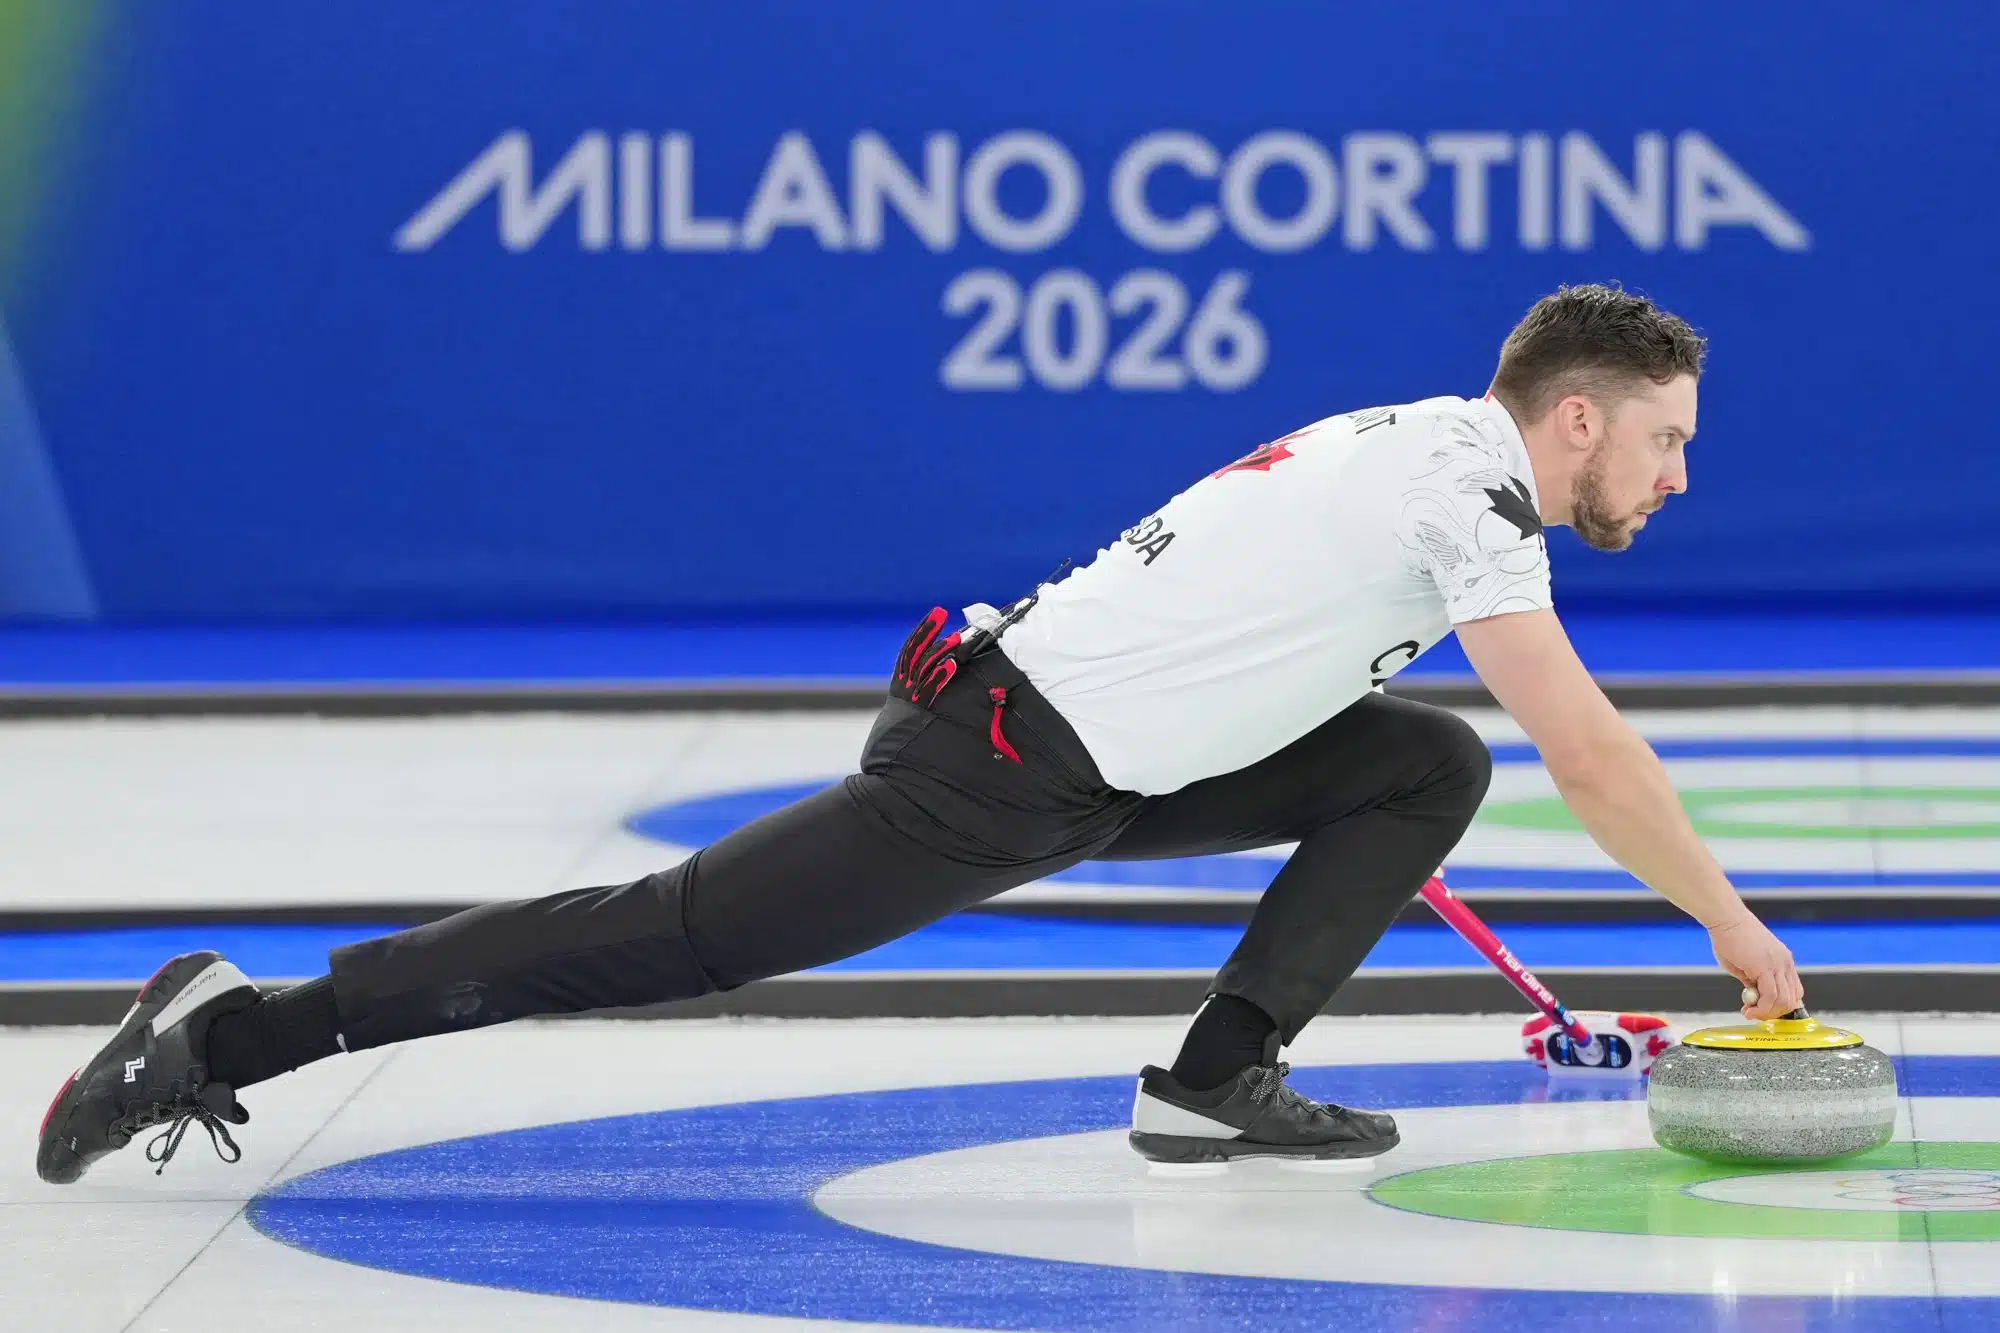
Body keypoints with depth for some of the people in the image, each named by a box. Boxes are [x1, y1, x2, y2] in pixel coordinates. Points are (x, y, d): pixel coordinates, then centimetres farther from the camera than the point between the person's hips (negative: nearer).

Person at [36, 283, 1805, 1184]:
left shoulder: (1424, 444, 17)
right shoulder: (1473, 484, -13)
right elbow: (1592, 758, -14)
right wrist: (1733, 926, -4)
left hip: (1097, 764, 9)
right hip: (993, 783, -9)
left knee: (1433, 766, 8)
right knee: (673, 938, -8)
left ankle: (1221, 1082, 4)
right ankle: (234, 1034, -6)